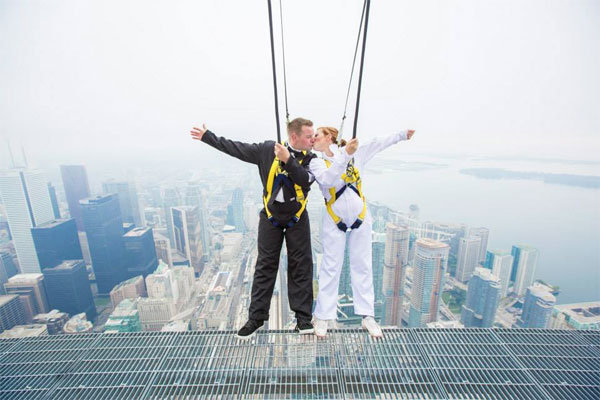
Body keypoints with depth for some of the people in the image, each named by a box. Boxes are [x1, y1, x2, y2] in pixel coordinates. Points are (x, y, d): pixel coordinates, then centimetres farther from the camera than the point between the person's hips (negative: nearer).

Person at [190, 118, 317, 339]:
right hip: (270, 218, 0)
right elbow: (237, 149, 1)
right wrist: (207, 136, 7)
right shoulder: (268, 149, -6)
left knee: (301, 267, 3)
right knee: (265, 267, 6)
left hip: (297, 220, 1)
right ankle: (256, 317, 20)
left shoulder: (310, 158, -5)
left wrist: (287, 160, -31)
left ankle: (303, 317, 18)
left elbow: (306, 180, -23)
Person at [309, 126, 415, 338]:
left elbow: (378, 144, 14)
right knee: (330, 268, 3)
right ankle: (322, 317, 16)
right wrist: (345, 155, -30)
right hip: (334, 221, -1)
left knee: (362, 266, 10)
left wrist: (402, 134, 24)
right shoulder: (316, 163, -3)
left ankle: (368, 316, 23)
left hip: (360, 218, 2)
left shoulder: (356, 153, 1)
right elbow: (326, 180, -23)